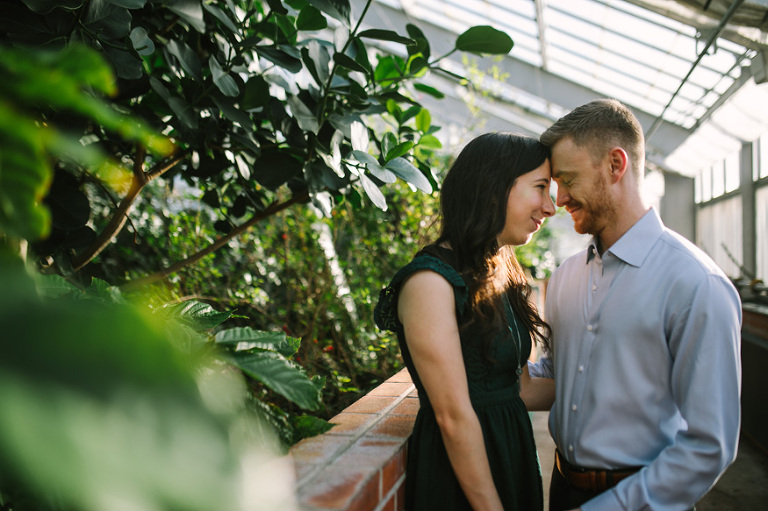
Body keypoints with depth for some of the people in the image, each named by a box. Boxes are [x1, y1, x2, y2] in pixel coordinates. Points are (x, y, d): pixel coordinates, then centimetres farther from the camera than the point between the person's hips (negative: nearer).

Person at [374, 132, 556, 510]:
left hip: (512, 451, 9)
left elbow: (518, 389, 9)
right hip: (459, 477, -9)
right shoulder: (431, 282, -21)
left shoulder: (502, 275, 8)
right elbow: (454, 418, -22)